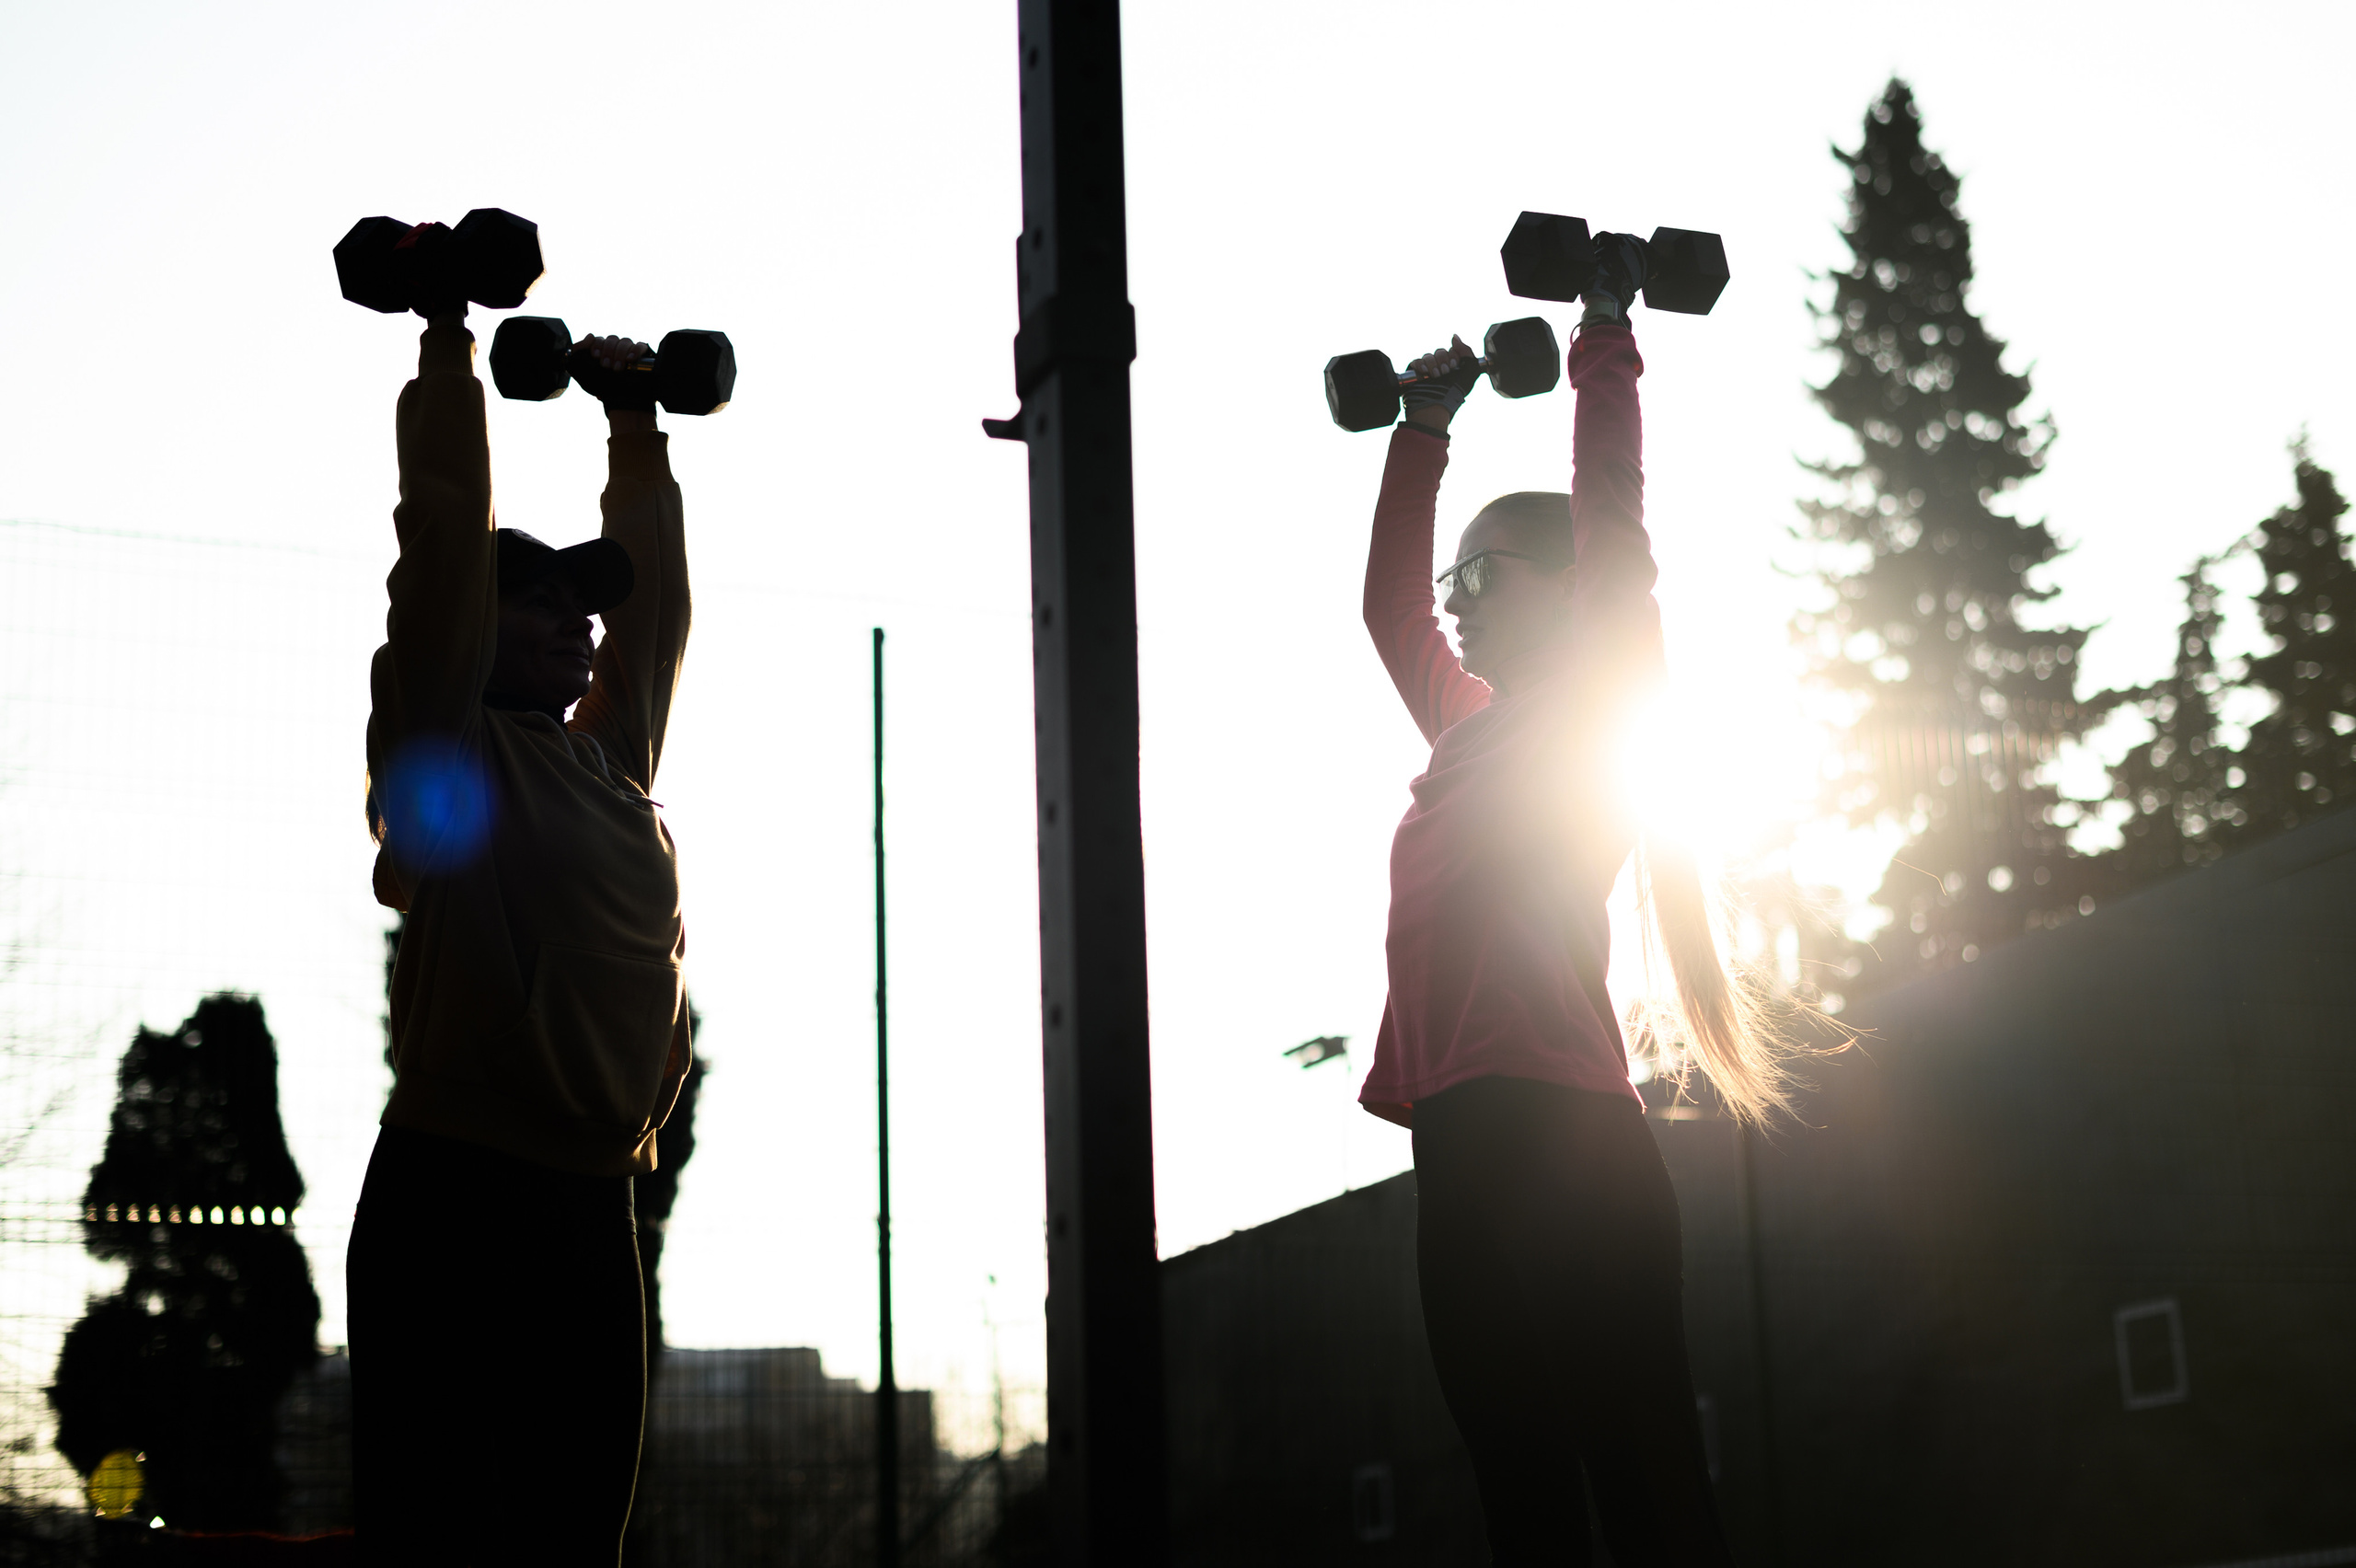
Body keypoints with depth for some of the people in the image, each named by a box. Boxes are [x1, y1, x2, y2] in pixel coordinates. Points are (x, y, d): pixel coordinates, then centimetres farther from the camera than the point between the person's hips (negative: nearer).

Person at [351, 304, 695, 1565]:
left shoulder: (613, 754, 19)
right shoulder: (449, 745, 1)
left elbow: (654, 592, 29)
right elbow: (446, 532, -3)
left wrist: (637, 428, 34)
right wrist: (448, 346, 3)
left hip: (592, 1210, 7)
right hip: (457, 1199, -7)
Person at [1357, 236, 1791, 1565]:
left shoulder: (1596, 708, 5)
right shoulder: (1472, 725, 24)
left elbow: (1611, 507, -2)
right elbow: (1390, 603, 36)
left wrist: (1607, 329, 5)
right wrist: (1425, 429, 41)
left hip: (1556, 1136, -8)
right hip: (1468, 1143, 8)